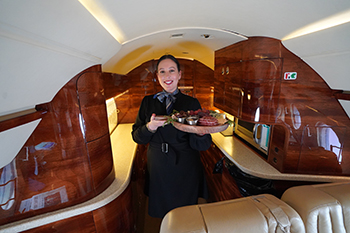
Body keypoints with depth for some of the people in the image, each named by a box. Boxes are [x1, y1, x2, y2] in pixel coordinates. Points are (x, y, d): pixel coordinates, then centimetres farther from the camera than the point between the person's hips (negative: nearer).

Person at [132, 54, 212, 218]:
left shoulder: (192, 103, -6)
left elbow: (202, 146, -9)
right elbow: (136, 137, 0)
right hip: (158, 171, 2)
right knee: (162, 214, 21)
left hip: (186, 172, -1)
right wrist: (149, 127, -21)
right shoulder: (148, 102, -1)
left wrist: (200, 133, -32)